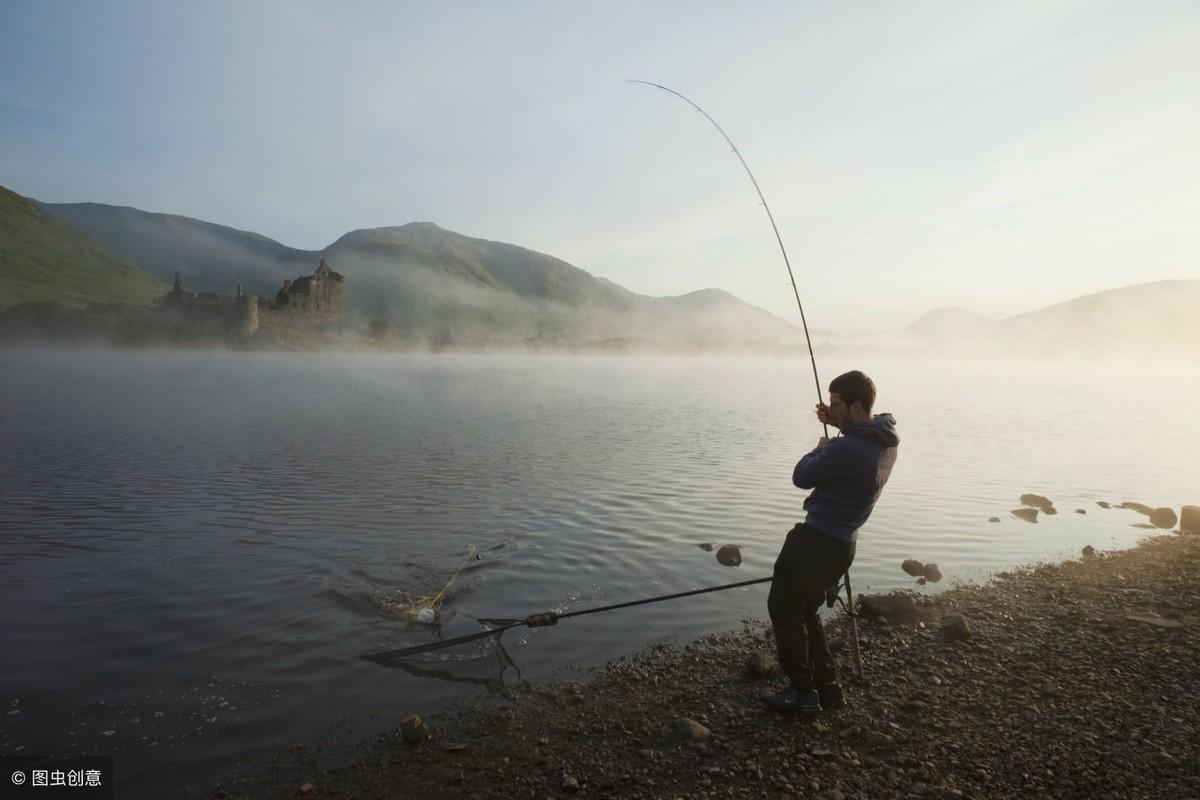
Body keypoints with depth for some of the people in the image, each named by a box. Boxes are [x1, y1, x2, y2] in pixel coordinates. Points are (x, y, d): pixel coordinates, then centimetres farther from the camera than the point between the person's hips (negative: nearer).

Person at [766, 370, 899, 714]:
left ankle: (804, 692, 11)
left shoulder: (847, 448, -27)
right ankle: (828, 689, 25)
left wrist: (819, 449, 4)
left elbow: (802, 476, -14)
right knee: (803, 610, 21)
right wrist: (838, 425, 11)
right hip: (843, 542, 9)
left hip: (818, 541, -9)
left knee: (783, 608, 6)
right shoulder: (886, 441, 2)